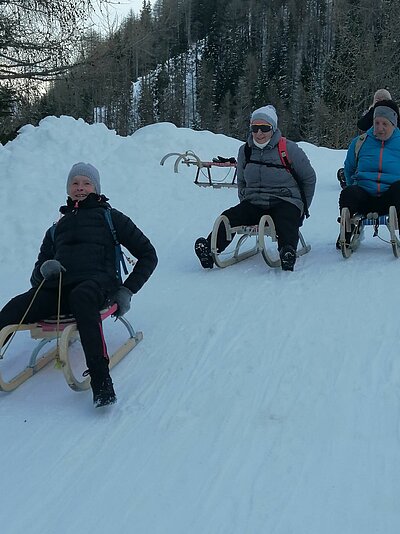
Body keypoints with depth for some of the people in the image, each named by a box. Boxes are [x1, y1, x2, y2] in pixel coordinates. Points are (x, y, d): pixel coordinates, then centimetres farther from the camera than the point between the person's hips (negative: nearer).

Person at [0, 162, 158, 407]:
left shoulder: (110, 217, 23)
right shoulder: (57, 228, 33)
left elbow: (148, 254, 19)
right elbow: (37, 274, 28)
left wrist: (126, 290, 5)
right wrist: (44, 269, 1)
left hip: (97, 283, -3)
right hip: (56, 289, 4)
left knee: (81, 297, -41)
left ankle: (101, 379, -50)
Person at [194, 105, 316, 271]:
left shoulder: (289, 149, -3)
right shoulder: (245, 151, 10)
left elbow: (309, 178, 7)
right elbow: (241, 181, 26)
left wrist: (303, 207, 7)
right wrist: (244, 202, 12)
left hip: (285, 202, -4)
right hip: (253, 203, 4)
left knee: (285, 221, -39)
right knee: (227, 218, -23)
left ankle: (287, 252, -62)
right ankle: (209, 250, -41)